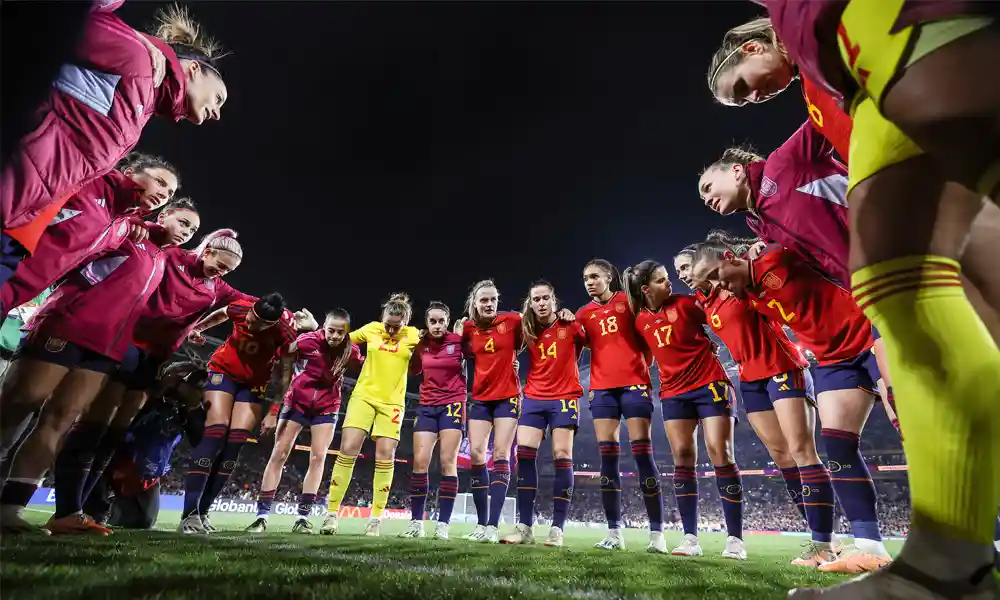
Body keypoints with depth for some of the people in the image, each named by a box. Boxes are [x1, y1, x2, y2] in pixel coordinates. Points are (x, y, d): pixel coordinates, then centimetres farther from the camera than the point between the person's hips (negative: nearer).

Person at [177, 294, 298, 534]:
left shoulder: (285, 330, -29)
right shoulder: (242, 307, -27)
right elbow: (220, 314, 0)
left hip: (254, 382, 1)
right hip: (224, 370, 0)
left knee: (236, 441, -7)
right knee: (215, 432, -15)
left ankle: (202, 512, 5)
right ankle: (189, 513, -12)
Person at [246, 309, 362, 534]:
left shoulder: (351, 352, -15)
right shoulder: (306, 341, -21)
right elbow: (284, 374, -12)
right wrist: (273, 411, -11)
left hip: (326, 409, 1)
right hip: (296, 402, -1)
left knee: (318, 457, -6)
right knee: (279, 454, -2)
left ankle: (303, 517, 3)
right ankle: (261, 516, 6)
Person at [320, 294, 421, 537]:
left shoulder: (413, 336, -3)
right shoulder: (371, 329, 0)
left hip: (392, 402, 0)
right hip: (363, 396, 1)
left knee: (385, 455, -5)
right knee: (348, 449, -7)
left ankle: (376, 518, 9)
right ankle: (332, 512, 7)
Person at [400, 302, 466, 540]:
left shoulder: (459, 341, -9)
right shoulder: (421, 344, 2)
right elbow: (414, 371, 16)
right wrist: (415, 344, 2)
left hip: (453, 404, -3)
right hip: (427, 406, 4)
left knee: (448, 462, -4)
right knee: (419, 462, -1)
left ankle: (443, 524, 3)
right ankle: (416, 522, 10)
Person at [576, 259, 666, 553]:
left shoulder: (630, 301, 5)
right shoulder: (584, 313, 13)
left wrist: (642, 365, 0)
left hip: (634, 383, -3)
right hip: (602, 388, 3)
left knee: (642, 453, -5)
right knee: (607, 456, 0)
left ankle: (657, 533, 3)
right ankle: (614, 531, 7)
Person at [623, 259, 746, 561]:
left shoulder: (685, 302, -6)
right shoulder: (640, 320, 2)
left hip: (710, 384, -3)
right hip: (673, 392, 3)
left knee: (720, 453, -6)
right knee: (682, 458, 0)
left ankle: (735, 538, 3)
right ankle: (690, 537, 7)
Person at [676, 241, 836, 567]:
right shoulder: (703, 303, 10)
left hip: (783, 368, -7)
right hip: (751, 379, 7)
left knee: (801, 450, -10)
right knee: (781, 455, 6)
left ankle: (824, 542, -6)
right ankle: (819, 538, 15)